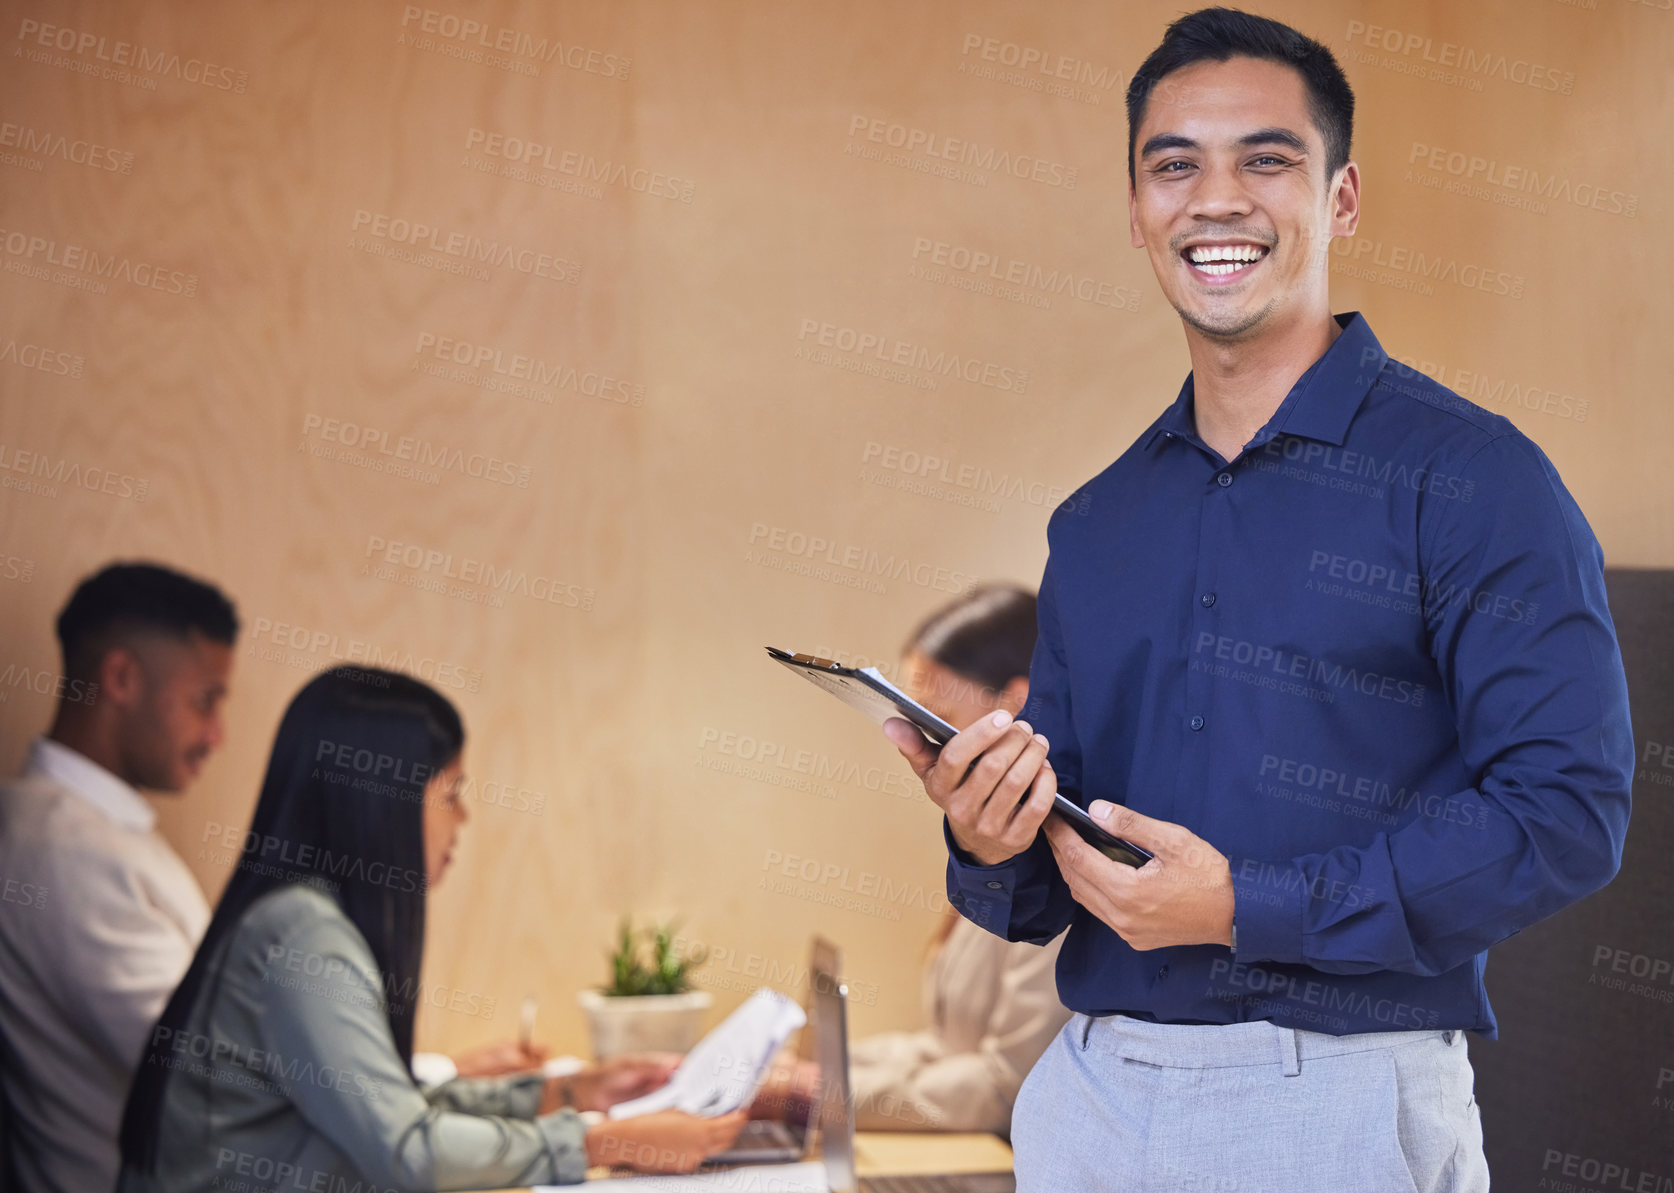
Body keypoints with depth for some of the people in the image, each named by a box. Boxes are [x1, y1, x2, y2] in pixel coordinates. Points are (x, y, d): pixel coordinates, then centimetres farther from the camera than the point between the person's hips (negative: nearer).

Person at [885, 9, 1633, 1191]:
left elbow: (1568, 808, -15)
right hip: (1090, 1094, 6)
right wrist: (991, 850, -7)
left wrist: (1249, 907, -19)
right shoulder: (1096, 522, 12)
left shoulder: (1470, 480, -7)